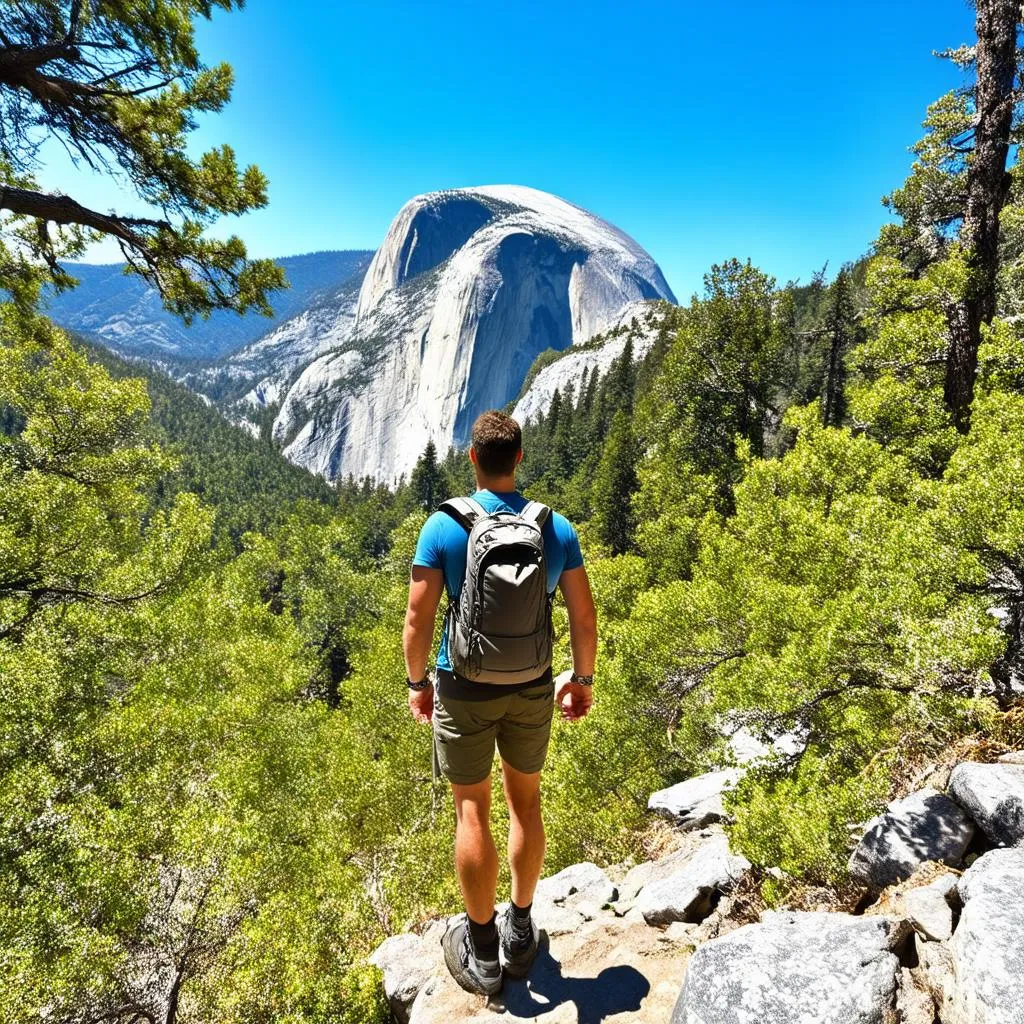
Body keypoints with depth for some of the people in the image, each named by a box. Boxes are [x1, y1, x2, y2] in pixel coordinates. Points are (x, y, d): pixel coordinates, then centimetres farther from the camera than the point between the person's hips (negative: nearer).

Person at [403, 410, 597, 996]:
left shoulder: (444, 526, -14)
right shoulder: (557, 528, -7)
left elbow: (419, 617, -13)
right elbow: (584, 615, -3)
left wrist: (417, 682, 2)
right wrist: (582, 678, 11)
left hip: (465, 689, -2)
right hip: (533, 689, 3)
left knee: (473, 811, 11)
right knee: (526, 803, 19)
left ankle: (483, 954, 26)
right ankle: (521, 932, 36)